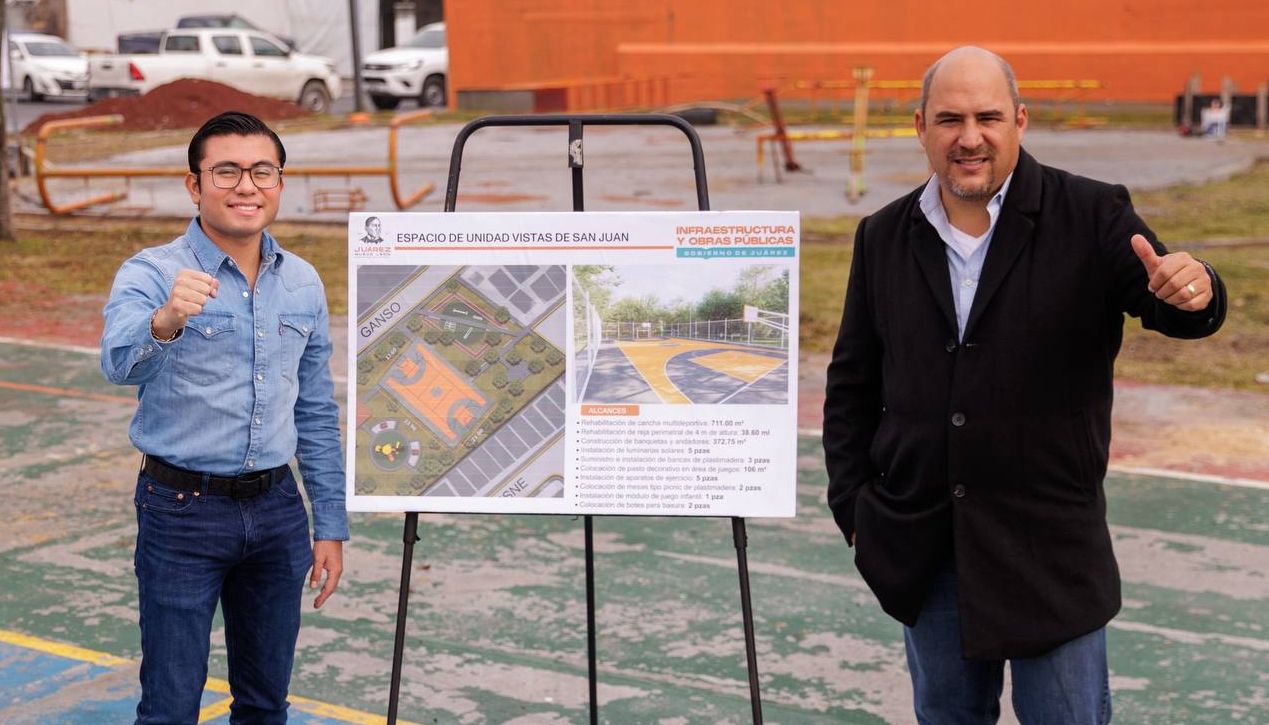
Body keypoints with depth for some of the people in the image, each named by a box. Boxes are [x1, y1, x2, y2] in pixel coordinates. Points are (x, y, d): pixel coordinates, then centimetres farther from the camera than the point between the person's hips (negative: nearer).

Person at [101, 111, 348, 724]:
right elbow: (121, 364, -32)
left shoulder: (303, 283, 6)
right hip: (182, 509, -4)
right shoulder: (151, 274, -11)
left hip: (276, 508, 5)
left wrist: (331, 526, 10)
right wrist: (164, 323, -53)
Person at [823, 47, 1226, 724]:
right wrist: (853, 507, 4)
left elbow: (1169, 305, -15)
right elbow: (852, 383, 9)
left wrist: (1192, 292, -40)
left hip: (1049, 544, -3)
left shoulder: (1090, 216, -6)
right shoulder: (883, 237, 3)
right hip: (921, 544, 3)